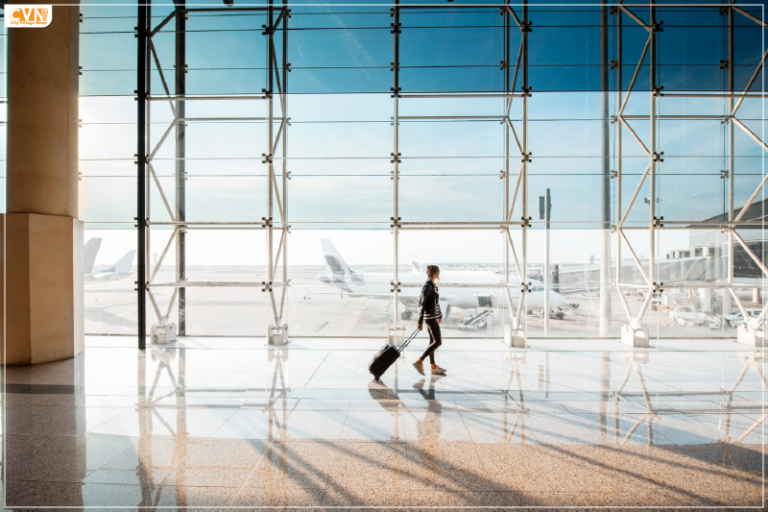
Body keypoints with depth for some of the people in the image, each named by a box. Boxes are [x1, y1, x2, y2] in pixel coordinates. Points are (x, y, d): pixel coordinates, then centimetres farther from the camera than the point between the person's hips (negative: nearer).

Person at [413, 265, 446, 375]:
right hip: (430, 317, -10)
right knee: (438, 341, -7)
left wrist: (439, 315, 27)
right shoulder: (427, 286, -18)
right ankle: (419, 362, -5)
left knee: (433, 341, 13)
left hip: (432, 316, 10)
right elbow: (422, 304, -21)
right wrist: (420, 322, -22)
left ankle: (433, 367, 20)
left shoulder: (433, 285, 11)